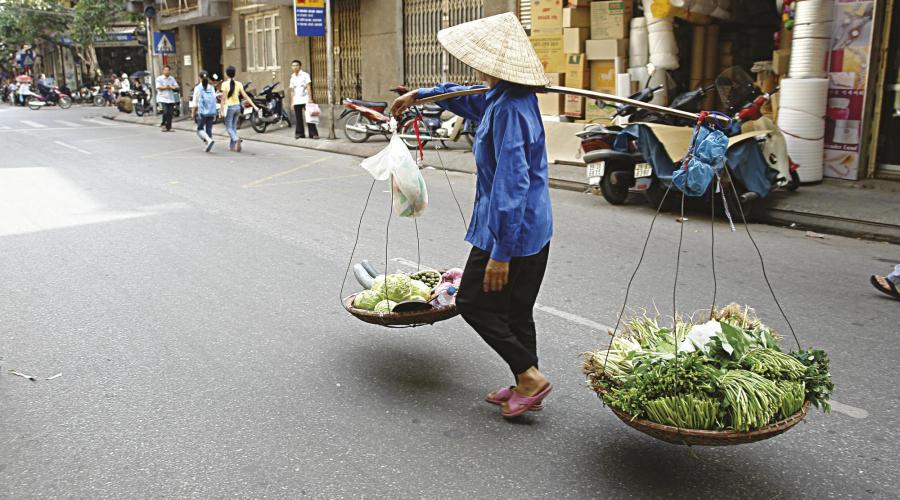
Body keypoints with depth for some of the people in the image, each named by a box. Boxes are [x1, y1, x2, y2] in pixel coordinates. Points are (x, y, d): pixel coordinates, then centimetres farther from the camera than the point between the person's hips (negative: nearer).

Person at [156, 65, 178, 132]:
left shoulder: (172, 78, 14)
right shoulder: (159, 78, 0)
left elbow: (176, 87, 7)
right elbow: (158, 87, -12)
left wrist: (169, 87, -11)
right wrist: (167, 87, -11)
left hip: (171, 98, 5)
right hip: (163, 98, -5)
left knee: (170, 113, 2)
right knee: (165, 112, -18)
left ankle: (168, 127, 9)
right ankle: (162, 124, 2)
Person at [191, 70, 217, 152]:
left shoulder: (198, 88, -4)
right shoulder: (212, 88, 4)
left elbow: (195, 102, -3)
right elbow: (214, 101, 7)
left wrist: (193, 113, 7)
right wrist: (214, 114, 13)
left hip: (202, 112, -3)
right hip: (211, 112, 3)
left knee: (200, 129, 4)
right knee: (209, 129, 10)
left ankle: (209, 140, -20)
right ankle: (207, 146, 10)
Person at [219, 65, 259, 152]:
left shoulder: (225, 84, -9)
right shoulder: (239, 84, 2)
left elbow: (224, 98, -13)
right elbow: (245, 96, -2)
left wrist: (222, 110, -11)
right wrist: (254, 106, 0)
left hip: (229, 107, -5)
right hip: (237, 107, 5)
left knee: (229, 127, 2)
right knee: (234, 126, 16)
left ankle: (236, 139, -27)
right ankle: (232, 145, 19)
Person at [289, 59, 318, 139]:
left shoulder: (305, 75, 0)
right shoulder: (292, 77, 14)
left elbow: (308, 87, -6)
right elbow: (292, 91, 17)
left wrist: (310, 98, -15)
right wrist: (292, 102, 12)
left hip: (305, 100, -4)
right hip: (296, 101, 5)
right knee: (298, 118, 4)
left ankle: (313, 133, -9)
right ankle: (300, 133, 12)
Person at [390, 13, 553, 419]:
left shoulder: (507, 110, -23)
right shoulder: (506, 96, 7)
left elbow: (512, 184, -28)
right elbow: (465, 96, 29)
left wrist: (501, 252, -26)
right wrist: (417, 95, 38)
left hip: (512, 229, -10)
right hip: (535, 228, 10)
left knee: (474, 303, 5)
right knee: (517, 308, 16)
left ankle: (529, 375, 7)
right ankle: (526, 386, 27)